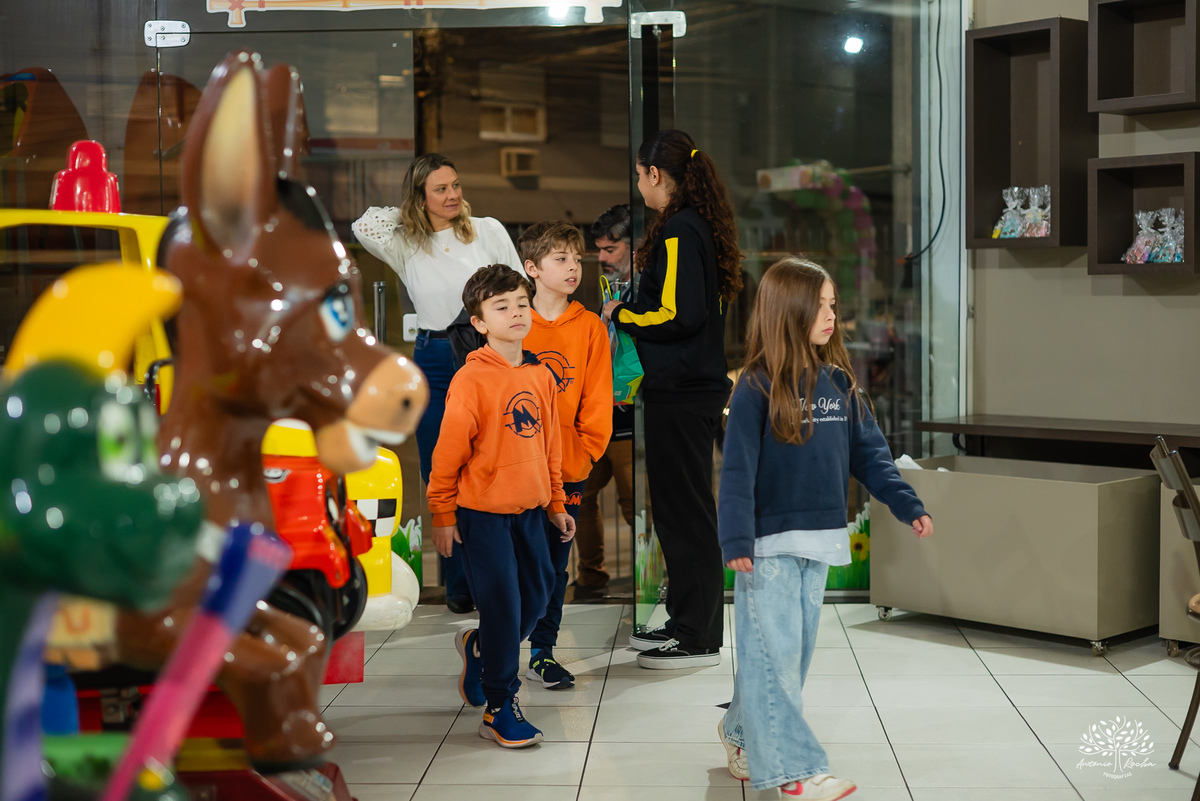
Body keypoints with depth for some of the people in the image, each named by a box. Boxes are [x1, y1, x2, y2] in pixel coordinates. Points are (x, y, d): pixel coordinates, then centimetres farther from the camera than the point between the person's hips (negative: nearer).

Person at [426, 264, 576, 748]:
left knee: (537, 596, 12)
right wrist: (442, 515, -8)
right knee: (503, 607, -3)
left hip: (529, 509, 6)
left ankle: (479, 648, 40)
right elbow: (448, 451, -10)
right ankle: (499, 710, 11)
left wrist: (556, 503, 17)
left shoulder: (540, 376, 5)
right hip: (482, 513, -6)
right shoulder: (472, 380, -13)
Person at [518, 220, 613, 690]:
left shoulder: (590, 326, 3)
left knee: (554, 563, 9)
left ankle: (543, 654, 21)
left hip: (567, 468, 2)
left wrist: (585, 450, -4)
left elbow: (597, 397, 3)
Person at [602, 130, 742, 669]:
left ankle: (699, 639, 4)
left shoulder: (680, 231, -16)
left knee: (685, 509, -3)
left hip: (681, 392, -10)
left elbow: (678, 315, -21)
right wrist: (646, 271, 17)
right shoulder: (696, 226, 14)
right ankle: (686, 623, 26)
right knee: (681, 508, 16)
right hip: (691, 386, 10)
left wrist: (621, 314, -8)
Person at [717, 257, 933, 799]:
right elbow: (738, 467, -12)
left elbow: (868, 453, 10)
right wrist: (736, 540, -18)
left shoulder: (839, 382, 7)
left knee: (797, 648, 13)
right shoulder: (757, 386, -10)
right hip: (769, 541, -6)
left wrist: (908, 505, 1)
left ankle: (745, 733, 31)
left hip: (819, 538, 6)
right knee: (775, 650, -3)